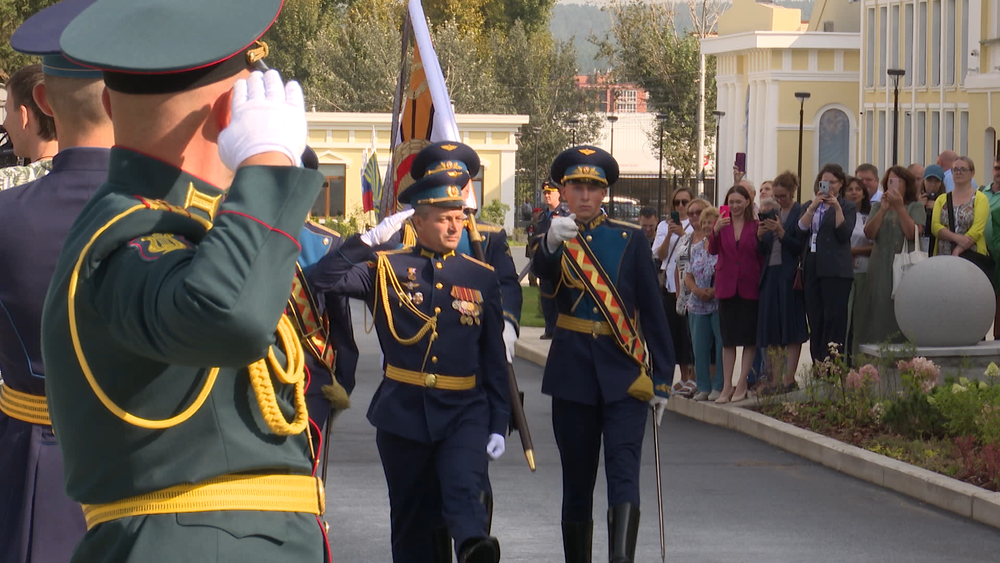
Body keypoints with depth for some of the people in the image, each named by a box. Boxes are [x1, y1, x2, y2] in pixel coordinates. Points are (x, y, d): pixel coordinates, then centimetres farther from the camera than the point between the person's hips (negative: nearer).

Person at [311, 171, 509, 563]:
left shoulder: (481, 277, 8)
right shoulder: (389, 268, 5)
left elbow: (495, 358, 10)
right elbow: (325, 278, -9)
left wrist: (498, 425, 6)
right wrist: (371, 239, -14)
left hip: (464, 412, -1)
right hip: (403, 412, 1)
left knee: (464, 491, -27)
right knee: (410, 519, 9)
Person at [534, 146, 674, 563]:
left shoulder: (629, 240, 5)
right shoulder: (554, 239, 5)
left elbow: (653, 312, 5)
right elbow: (542, 271, -21)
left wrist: (662, 379, 1)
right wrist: (552, 242, -43)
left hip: (624, 372, -1)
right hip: (573, 374, 1)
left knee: (624, 473, -15)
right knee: (577, 481, 7)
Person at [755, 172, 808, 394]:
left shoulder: (800, 214, -4)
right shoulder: (772, 214, 16)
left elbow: (801, 247, -9)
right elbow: (763, 250, 16)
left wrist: (781, 233, -18)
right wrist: (761, 235, -3)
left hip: (790, 276, -7)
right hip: (771, 274, 7)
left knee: (792, 330, -5)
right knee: (770, 331, 3)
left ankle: (789, 379, -6)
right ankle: (774, 381, 5)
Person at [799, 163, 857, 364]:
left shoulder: (848, 208, 6)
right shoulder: (810, 206, 18)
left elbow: (844, 234, -8)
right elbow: (801, 229, 1)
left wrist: (837, 208, -14)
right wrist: (813, 207, -10)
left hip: (836, 270, -5)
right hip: (812, 269, 5)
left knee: (834, 319, -10)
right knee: (814, 319, 4)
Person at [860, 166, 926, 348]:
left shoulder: (915, 207, 7)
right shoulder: (878, 207, 16)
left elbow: (913, 233, -8)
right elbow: (869, 233, 2)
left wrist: (899, 207, -10)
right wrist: (883, 209, -7)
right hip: (881, 268, 2)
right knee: (881, 311, -3)